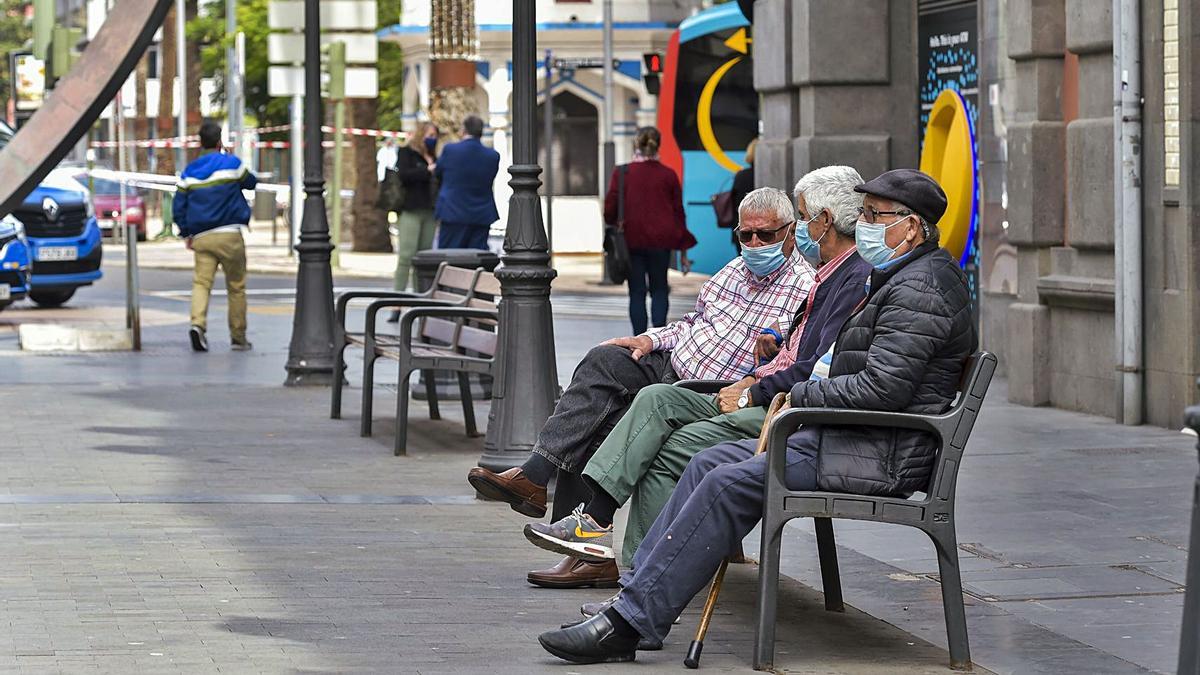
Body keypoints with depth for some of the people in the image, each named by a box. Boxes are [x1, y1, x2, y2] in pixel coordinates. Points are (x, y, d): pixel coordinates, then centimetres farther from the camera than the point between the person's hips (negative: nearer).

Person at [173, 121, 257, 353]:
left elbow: (178, 205, 8)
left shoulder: (188, 172, 8)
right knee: (236, 286, 7)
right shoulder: (232, 164, -1)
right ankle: (238, 337, 11)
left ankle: (198, 323, -28)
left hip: (201, 238, 2)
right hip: (230, 236, -2)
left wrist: (186, 233, 17)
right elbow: (251, 183, 14)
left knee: (201, 282, -2)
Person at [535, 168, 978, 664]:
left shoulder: (919, 290, -15)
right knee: (710, 463, 3)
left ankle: (628, 622, -19)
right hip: (856, 440, 11)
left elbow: (882, 389, -24)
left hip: (882, 456, -11)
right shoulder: (905, 278, 20)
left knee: (729, 484, -20)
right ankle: (634, 596, -1)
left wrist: (801, 395, -11)